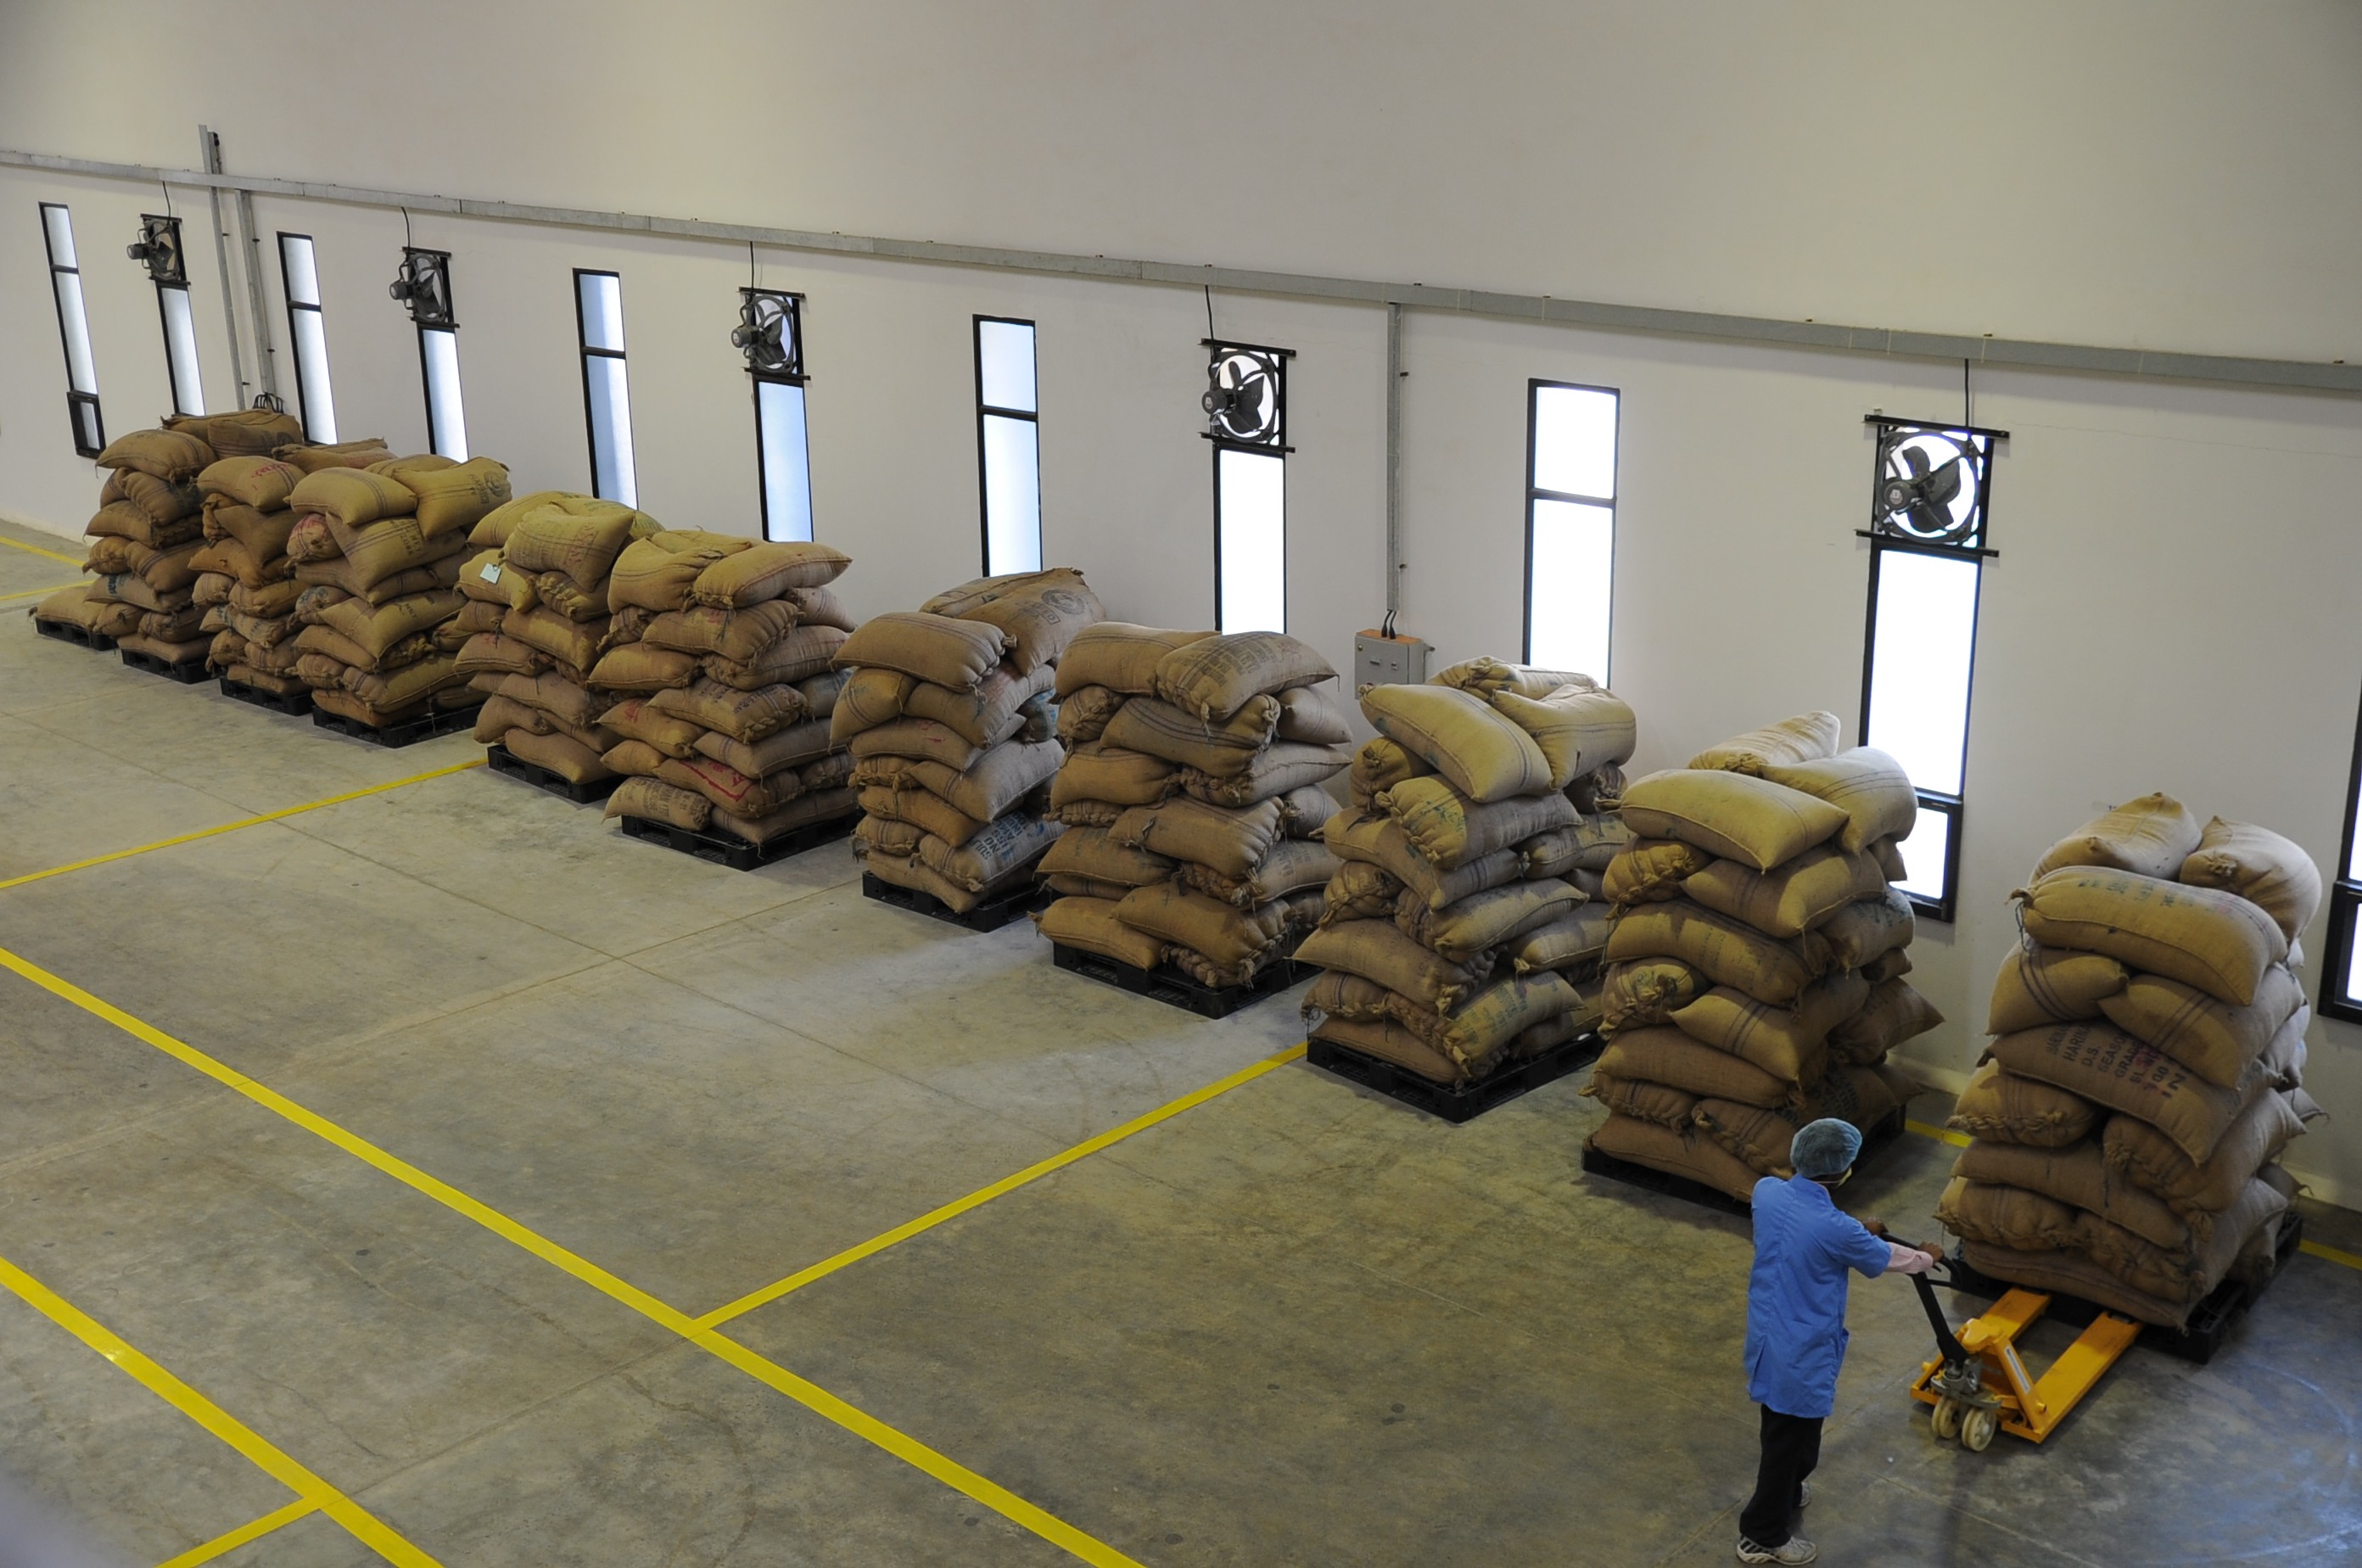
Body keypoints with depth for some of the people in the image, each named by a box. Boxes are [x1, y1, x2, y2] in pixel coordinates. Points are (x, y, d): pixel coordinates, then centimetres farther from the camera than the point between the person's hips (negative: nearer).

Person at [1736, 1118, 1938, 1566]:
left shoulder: (1767, 1191, -10)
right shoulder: (1836, 1230, -29)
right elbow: (1886, 1259, -8)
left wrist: (1856, 1231, 23)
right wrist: (1924, 1260, 14)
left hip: (1767, 1338, 7)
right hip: (1802, 1353, -7)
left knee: (1781, 1431, 30)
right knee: (1790, 1440, 11)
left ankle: (1783, 1494, 52)